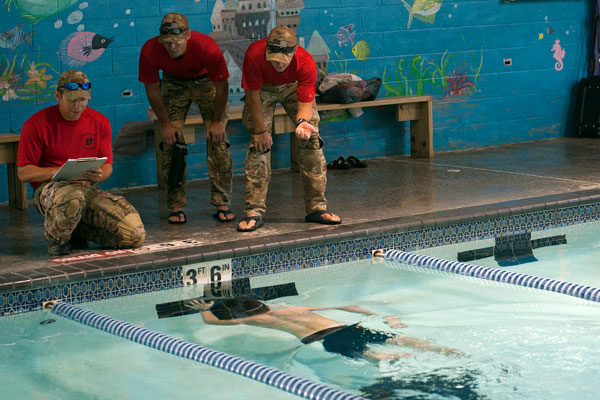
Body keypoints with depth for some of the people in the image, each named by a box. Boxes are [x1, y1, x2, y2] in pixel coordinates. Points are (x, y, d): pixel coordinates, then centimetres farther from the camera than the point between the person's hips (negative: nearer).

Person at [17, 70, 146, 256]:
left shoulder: (99, 122, 8)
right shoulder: (37, 124, -4)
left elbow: (107, 166, 12)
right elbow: (23, 173, -4)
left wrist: (99, 175, -14)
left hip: (89, 189, 5)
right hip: (49, 188, -5)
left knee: (135, 235, -16)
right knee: (73, 199, -44)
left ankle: (79, 230, 13)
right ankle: (56, 238, -8)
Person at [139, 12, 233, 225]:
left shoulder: (207, 47, -36)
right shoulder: (150, 51, -31)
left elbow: (221, 87, -20)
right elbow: (152, 89, -14)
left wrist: (217, 121, -14)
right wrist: (165, 123, -12)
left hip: (206, 80, -1)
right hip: (173, 83, 2)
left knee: (217, 140, -12)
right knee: (171, 142, -10)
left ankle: (222, 204, -5)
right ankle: (176, 206, -3)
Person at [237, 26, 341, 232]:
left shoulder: (306, 63, -35)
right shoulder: (254, 55, -37)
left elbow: (305, 104, -31)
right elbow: (253, 96, -24)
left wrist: (302, 122, -53)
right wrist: (259, 130, -19)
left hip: (294, 88, 1)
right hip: (262, 89, -1)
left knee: (311, 141, -9)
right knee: (259, 145, -13)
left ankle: (317, 207, 0)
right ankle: (254, 212, -10)